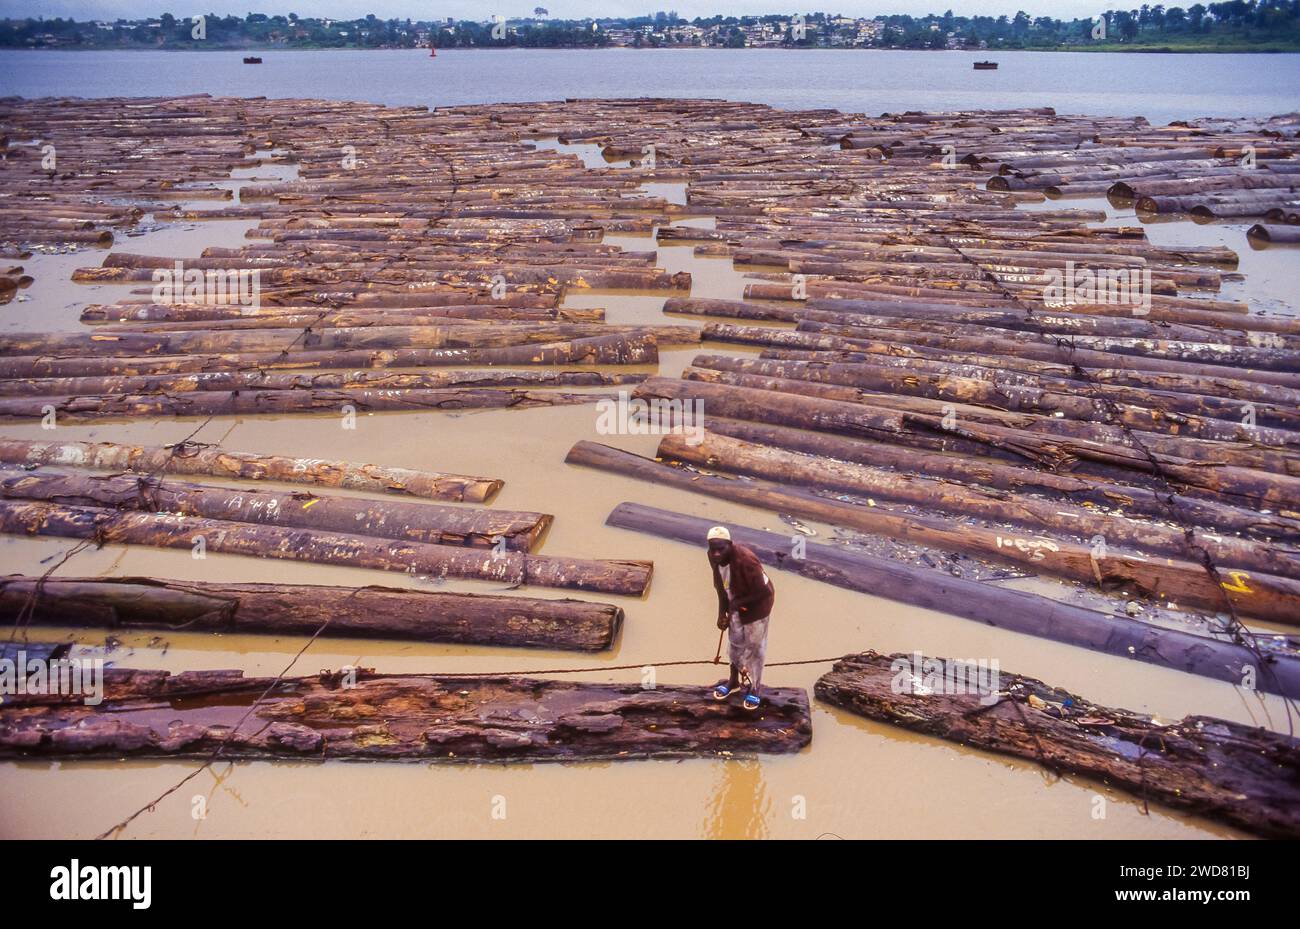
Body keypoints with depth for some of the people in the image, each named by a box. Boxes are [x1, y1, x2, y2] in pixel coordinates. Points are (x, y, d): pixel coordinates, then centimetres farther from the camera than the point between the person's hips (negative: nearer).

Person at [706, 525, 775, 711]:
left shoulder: (745, 561, -38)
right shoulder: (714, 558, -17)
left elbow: (764, 591, -31)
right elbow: (721, 585, -1)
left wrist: (739, 602, -26)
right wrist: (722, 613, -3)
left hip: (756, 605, -6)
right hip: (736, 605, 6)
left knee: (754, 646, 9)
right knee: (735, 642, 21)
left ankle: (755, 688, 28)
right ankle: (734, 680, 43)